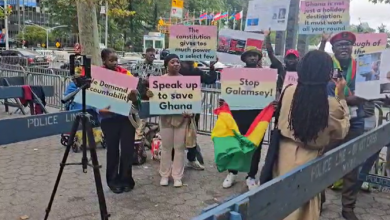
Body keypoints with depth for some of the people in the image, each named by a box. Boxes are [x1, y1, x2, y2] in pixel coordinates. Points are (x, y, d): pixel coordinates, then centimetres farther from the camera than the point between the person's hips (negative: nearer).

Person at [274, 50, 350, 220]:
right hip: (308, 157, -3)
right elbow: (341, 132, 3)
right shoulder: (331, 104, -16)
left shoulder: (289, 91, -9)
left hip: (285, 151, 3)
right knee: (303, 203, 16)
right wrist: (341, 96, 2)